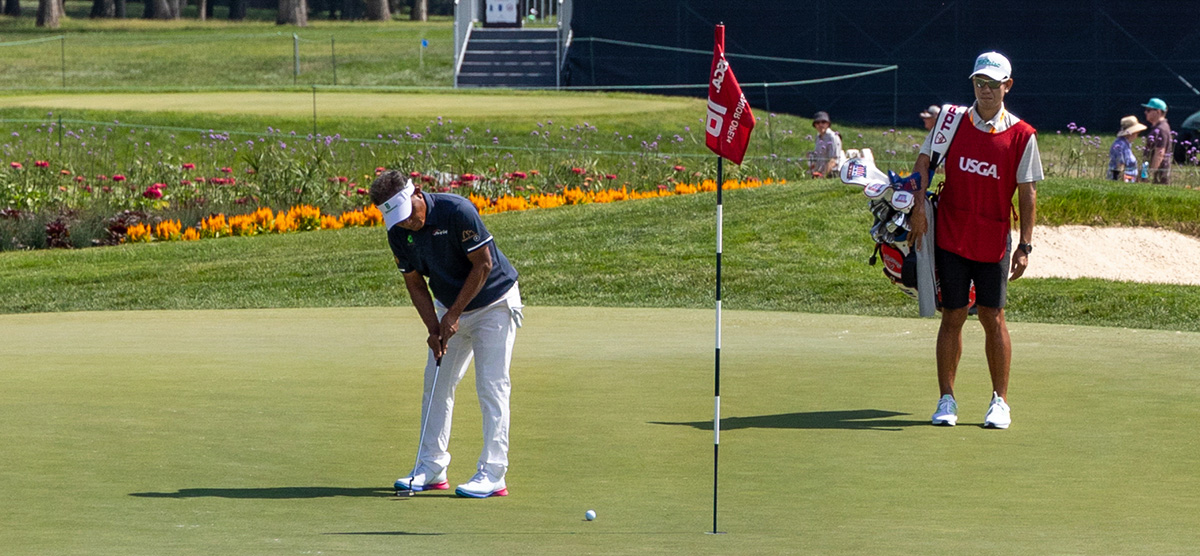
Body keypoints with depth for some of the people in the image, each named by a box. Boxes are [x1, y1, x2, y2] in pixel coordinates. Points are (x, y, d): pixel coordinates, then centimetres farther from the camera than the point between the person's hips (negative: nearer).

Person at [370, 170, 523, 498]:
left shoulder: (457, 211, -28)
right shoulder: (398, 233, -9)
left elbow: (484, 264, -22)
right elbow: (414, 282, 0)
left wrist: (453, 315, -20)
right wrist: (433, 328, -13)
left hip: (494, 302, -7)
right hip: (449, 307, 7)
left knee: (491, 385, -11)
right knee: (436, 383, 5)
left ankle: (492, 474, -12)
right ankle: (431, 469, 11)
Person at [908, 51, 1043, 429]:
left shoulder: (1021, 135, -2)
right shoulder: (952, 119, 2)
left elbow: (1027, 193, -1)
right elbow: (924, 160, 5)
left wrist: (1025, 246, -6)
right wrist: (919, 205, -8)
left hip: (994, 241, -1)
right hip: (950, 237, 1)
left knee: (993, 318, 1)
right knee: (952, 317, 2)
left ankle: (1000, 402, 10)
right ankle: (946, 400, 9)